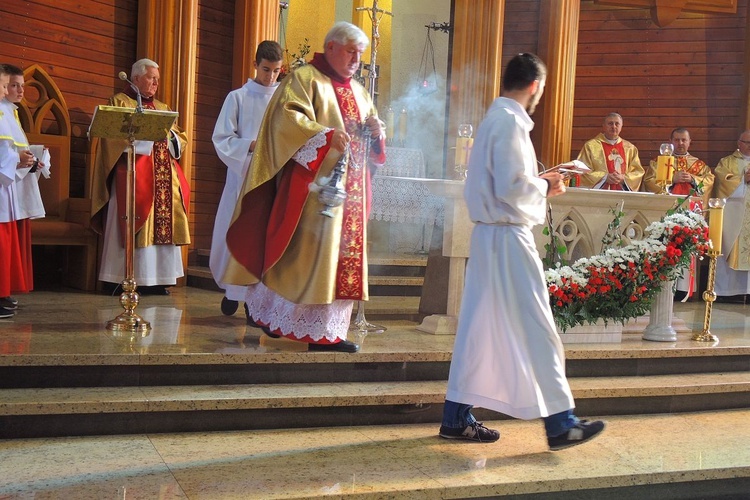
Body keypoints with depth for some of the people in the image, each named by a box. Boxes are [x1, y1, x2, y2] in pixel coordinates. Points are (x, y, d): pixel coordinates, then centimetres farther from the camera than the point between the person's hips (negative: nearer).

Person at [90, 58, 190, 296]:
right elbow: (114, 136, -8)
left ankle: (155, 278, 3)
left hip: (164, 176, 6)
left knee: (163, 224, -1)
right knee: (135, 226, -9)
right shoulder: (119, 102, 6)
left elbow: (180, 140, 19)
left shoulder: (163, 108, 23)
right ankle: (123, 278, -4)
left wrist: (168, 132, -2)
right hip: (133, 176, -5)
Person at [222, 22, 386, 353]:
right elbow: (287, 117, -16)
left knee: (343, 256, 5)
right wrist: (325, 135, -28)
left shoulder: (358, 92, 22)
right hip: (314, 185, -7)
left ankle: (326, 332, 12)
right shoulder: (304, 78, -1)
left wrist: (376, 130, 2)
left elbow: (372, 133, 25)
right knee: (306, 252, -10)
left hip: (348, 188, 8)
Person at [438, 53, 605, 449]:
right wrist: (545, 187, -5)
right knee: (535, 328, -3)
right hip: (508, 237, -10)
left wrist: (537, 184, 13)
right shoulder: (510, 123, -15)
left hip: (488, 235, 10)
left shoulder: (494, 119, 15)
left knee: (479, 327, 12)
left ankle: (457, 418, 18)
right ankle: (560, 424, 5)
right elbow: (511, 188, -22)